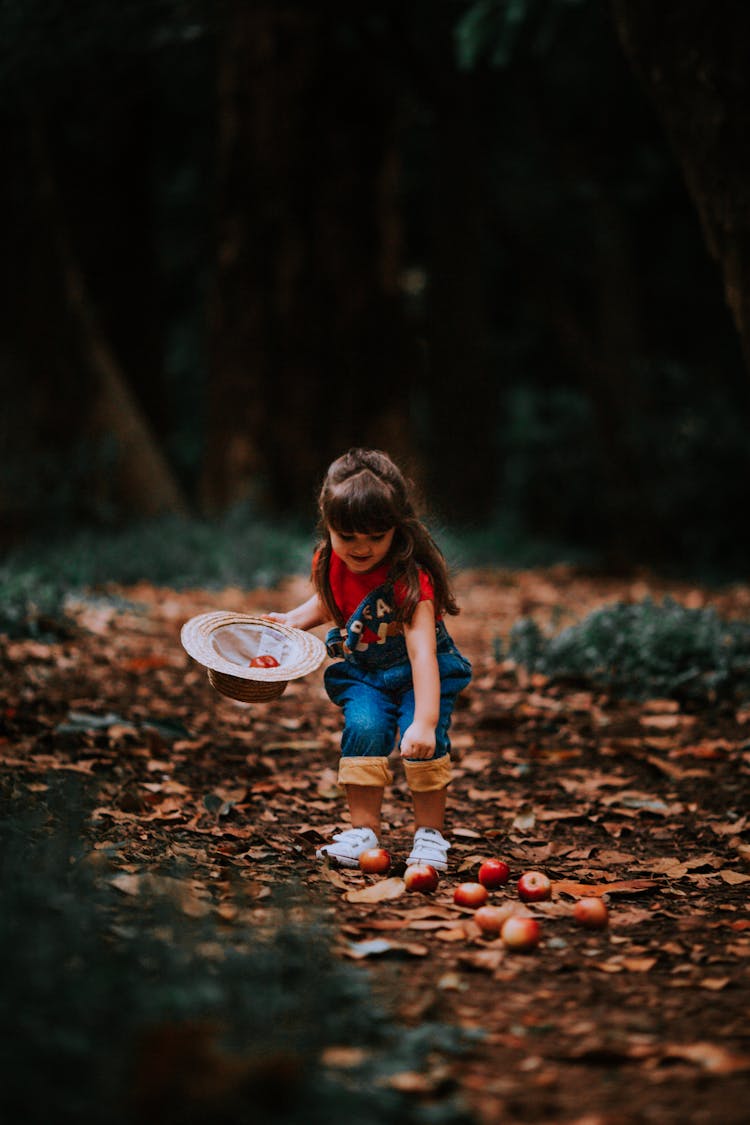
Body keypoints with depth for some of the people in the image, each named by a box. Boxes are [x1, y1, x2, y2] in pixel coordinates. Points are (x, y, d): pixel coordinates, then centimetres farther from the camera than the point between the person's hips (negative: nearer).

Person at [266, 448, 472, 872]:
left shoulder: (408, 578, -30)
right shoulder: (329, 563, -10)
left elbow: (422, 653, -39)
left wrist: (425, 721, -48)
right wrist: (292, 621, -1)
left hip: (421, 674, -4)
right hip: (362, 672, 4)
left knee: (424, 738, -26)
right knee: (364, 727, -23)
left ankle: (430, 833, -8)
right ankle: (364, 829, -11)